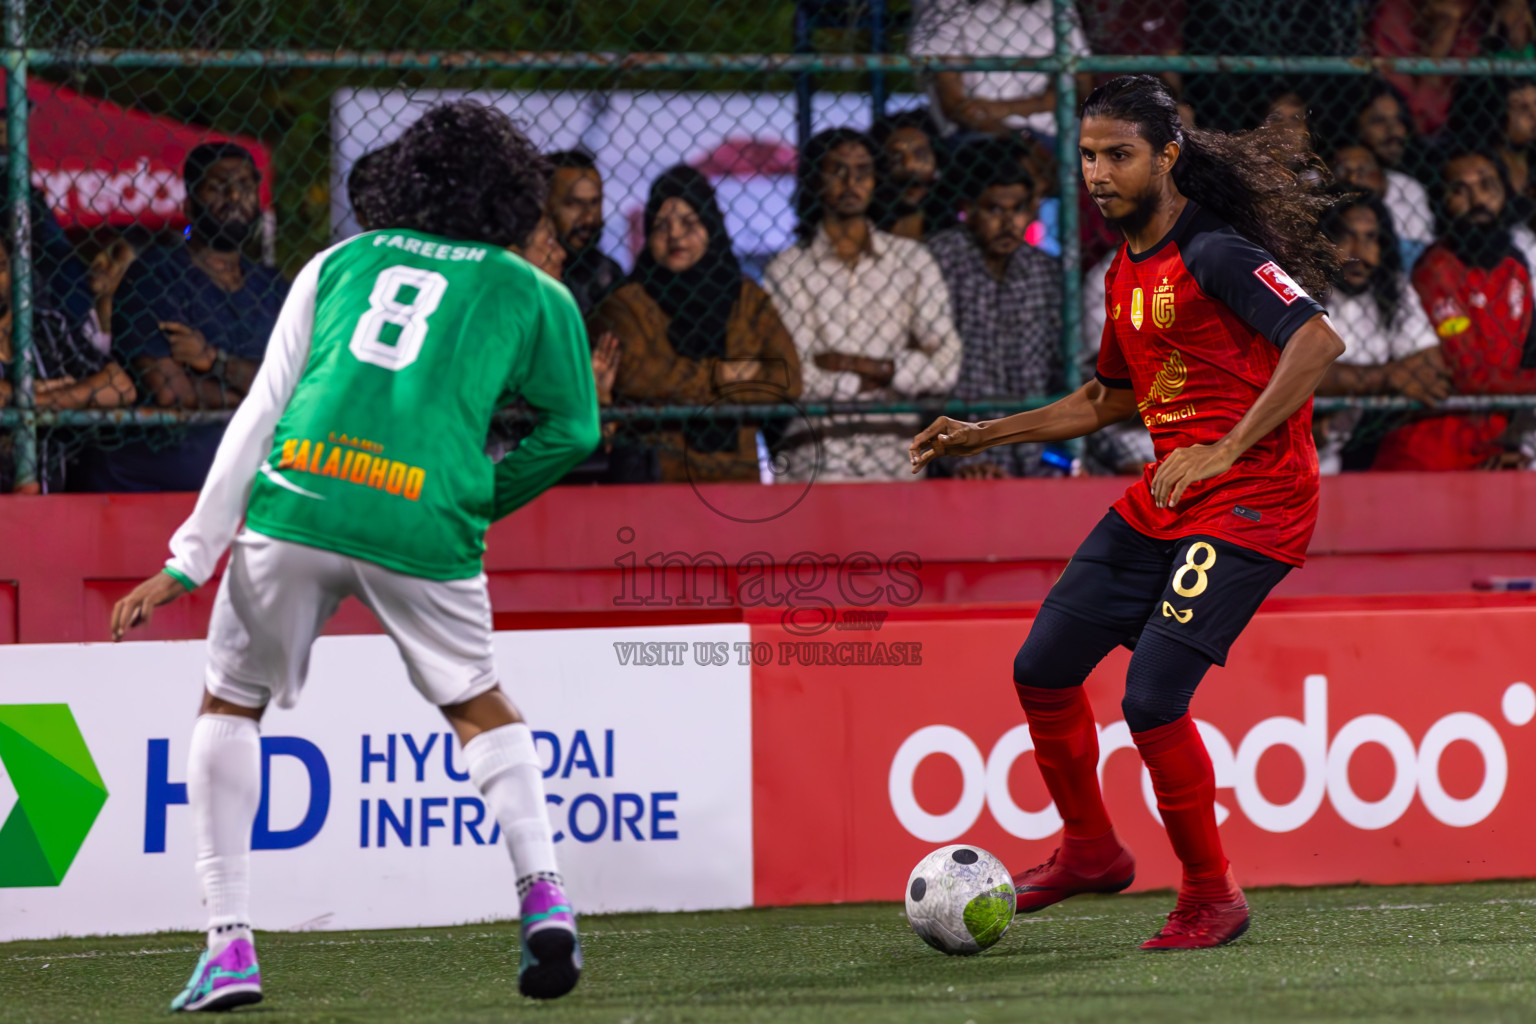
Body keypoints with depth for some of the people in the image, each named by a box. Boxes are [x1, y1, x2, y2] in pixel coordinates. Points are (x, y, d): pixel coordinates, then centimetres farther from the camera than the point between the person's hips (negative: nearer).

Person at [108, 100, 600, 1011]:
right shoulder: (532, 294, 15)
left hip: (296, 503, 1)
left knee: (230, 706, 19)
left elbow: (260, 415, 14)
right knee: (478, 703, 24)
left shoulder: (340, 263, 19)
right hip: (423, 522, 0)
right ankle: (543, 891, 5)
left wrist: (189, 560, 12)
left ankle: (231, 944, 9)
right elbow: (572, 430, 19)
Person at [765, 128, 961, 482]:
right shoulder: (786, 270, 7)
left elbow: (945, 367, 5)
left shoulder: (912, 260, 14)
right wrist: (893, 372, 1)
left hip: (893, 454, 2)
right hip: (814, 459, -2)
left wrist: (854, 365, -3)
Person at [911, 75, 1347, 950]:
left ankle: (1213, 899, 0)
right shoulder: (1126, 271, 13)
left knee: (1152, 697, -17)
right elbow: (1111, 398, 28)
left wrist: (1225, 450, -32)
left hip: (1251, 501, -9)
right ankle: (1090, 850, 29)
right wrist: (984, 436, 25)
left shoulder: (1215, 254, -16)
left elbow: (1319, 342, -27)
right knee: (1044, 666, 9)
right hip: (1163, 501, 9)